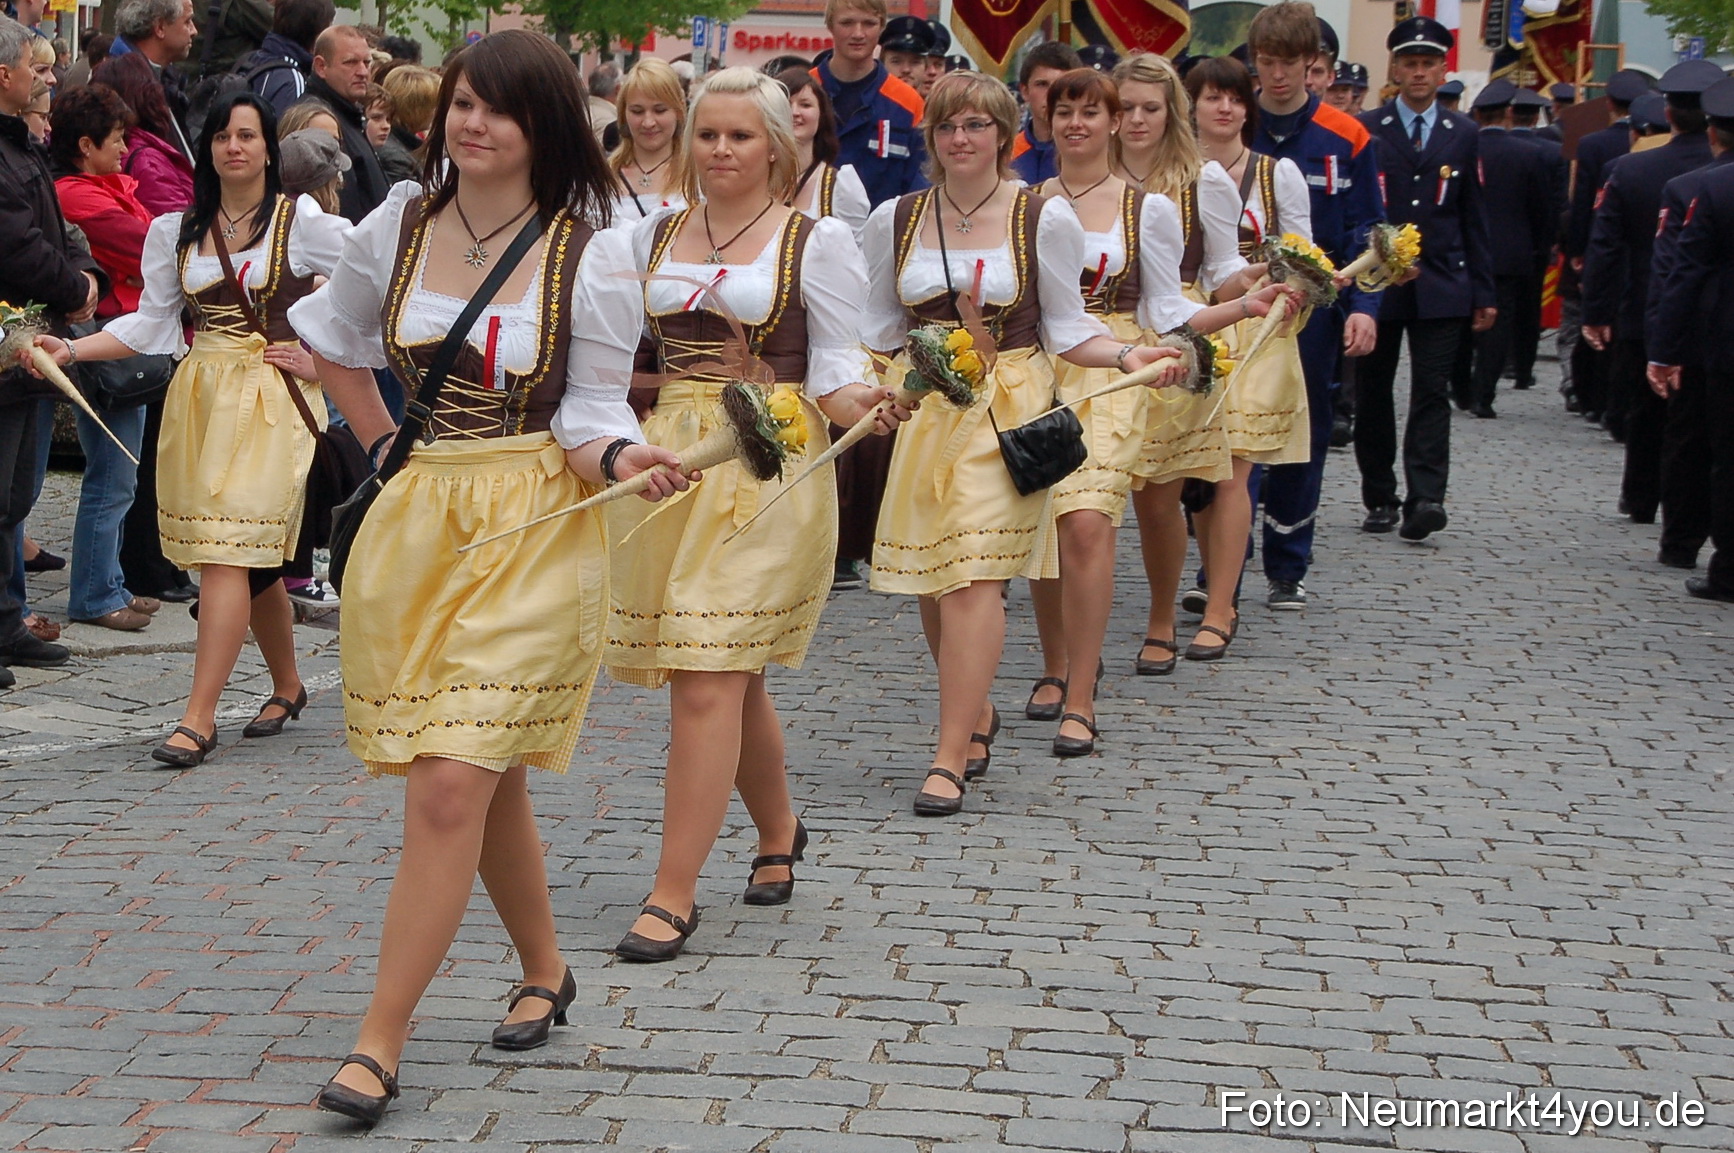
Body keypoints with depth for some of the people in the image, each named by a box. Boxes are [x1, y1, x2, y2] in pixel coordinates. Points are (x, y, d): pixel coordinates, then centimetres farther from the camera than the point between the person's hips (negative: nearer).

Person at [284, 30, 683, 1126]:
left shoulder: (592, 256, -8)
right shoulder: (396, 229, 3)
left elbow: (590, 416, -5)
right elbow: (333, 338, 22)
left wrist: (626, 457, -25)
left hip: (532, 534, -4)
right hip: (411, 523, 5)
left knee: (450, 787, -12)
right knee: (484, 779, 13)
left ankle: (381, 1039, -7)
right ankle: (545, 972, 34)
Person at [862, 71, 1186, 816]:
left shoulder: (1046, 218, -1)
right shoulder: (894, 220, 6)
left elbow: (1065, 328, 4)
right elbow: (880, 331, 13)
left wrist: (1128, 356, -12)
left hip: (1007, 410, -3)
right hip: (921, 409, 3)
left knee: (972, 573, -13)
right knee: (931, 582, 5)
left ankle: (951, 757, -12)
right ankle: (975, 712, 32)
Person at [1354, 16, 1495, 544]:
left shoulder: (1462, 134, 9)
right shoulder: (1365, 130, 2)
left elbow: (1473, 218, 10)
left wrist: (1483, 292, 7)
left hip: (1440, 284, 0)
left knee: (1431, 393, -8)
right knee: (1372, 395, 6)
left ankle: (1425, 499, -14)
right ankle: (1380, 499, 17)